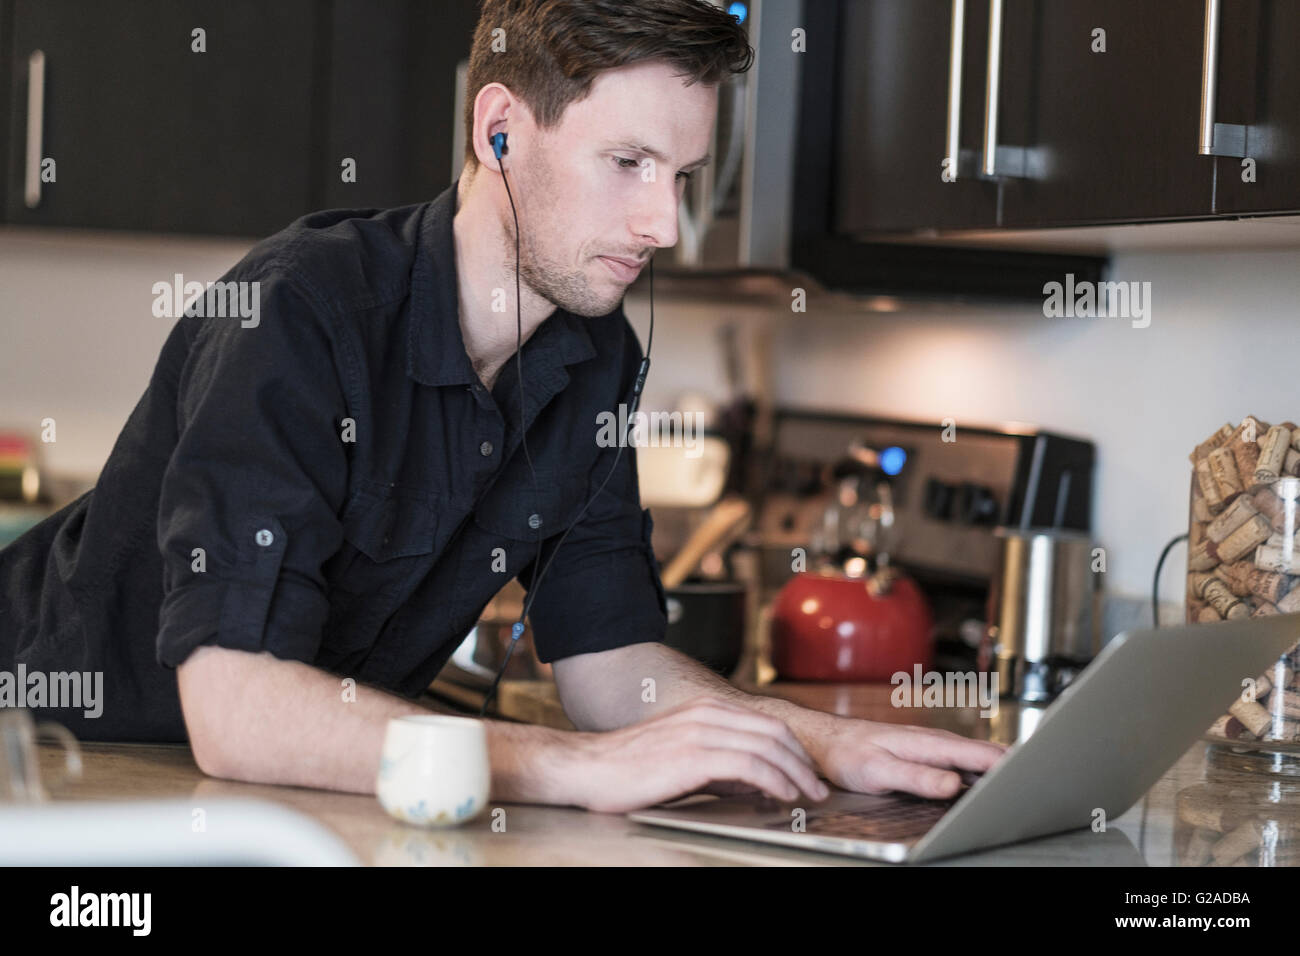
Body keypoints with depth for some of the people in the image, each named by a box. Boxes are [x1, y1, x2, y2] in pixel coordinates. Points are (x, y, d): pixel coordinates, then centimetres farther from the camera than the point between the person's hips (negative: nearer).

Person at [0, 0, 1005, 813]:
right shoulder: (297, 311, -27)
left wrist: (823, 740, -18)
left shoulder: (598, 356, -3)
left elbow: (609, 656, 0)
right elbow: (233, 707, -36)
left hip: (326, 787, 6)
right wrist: (584, 765, -41)